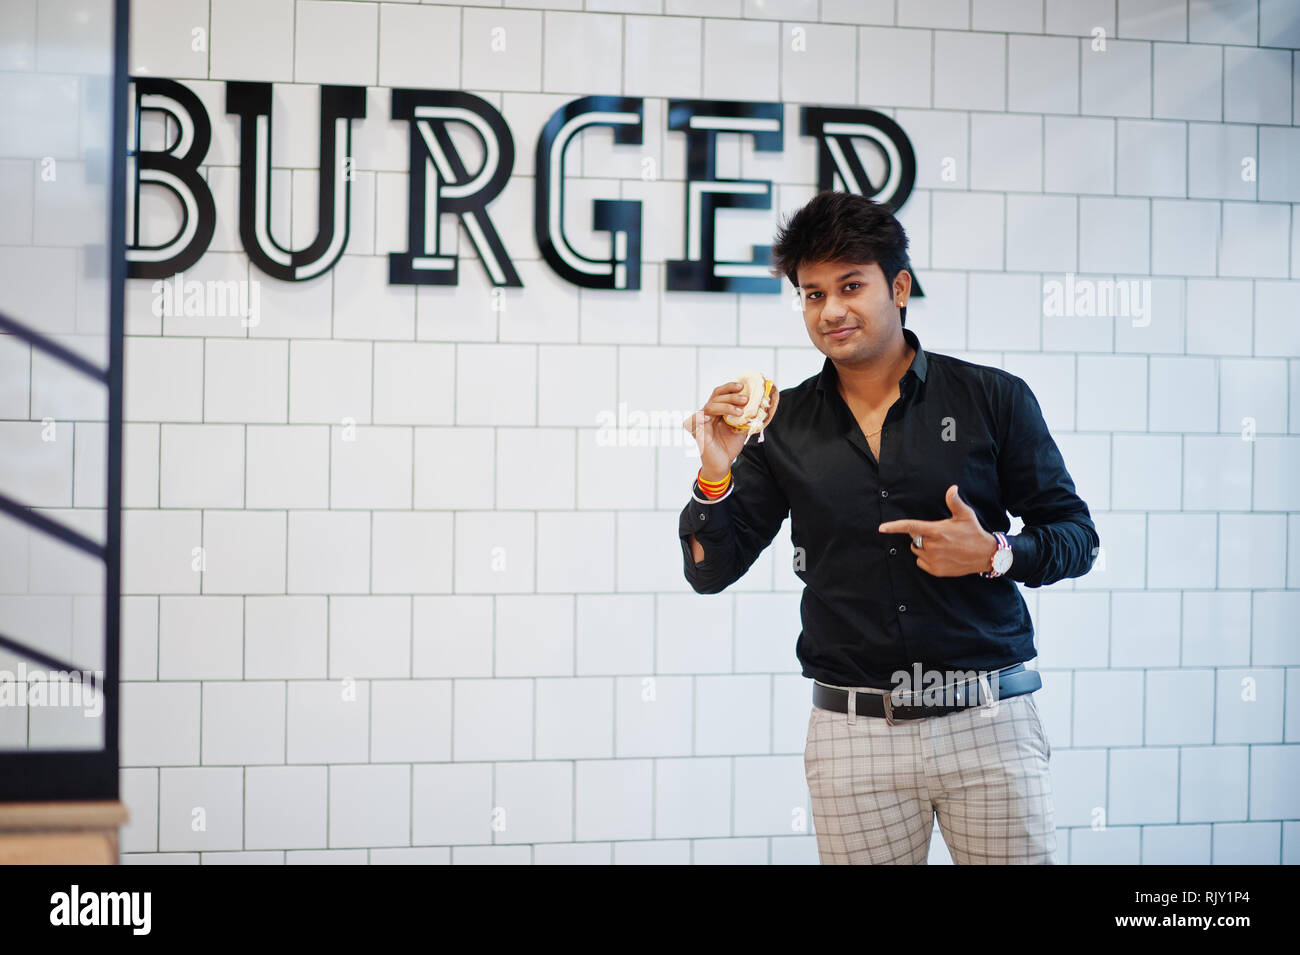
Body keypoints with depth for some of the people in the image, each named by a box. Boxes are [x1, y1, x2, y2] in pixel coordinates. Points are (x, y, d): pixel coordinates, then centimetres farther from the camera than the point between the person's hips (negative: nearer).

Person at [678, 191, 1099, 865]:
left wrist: (995, 553, -14)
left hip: (990, 728, -1)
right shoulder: (784, 424, 6)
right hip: (853, 737, 1)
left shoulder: (993, 398, 1)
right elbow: (711, 573, 8)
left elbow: (1077, 536, 5)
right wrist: (715, 479, -9)